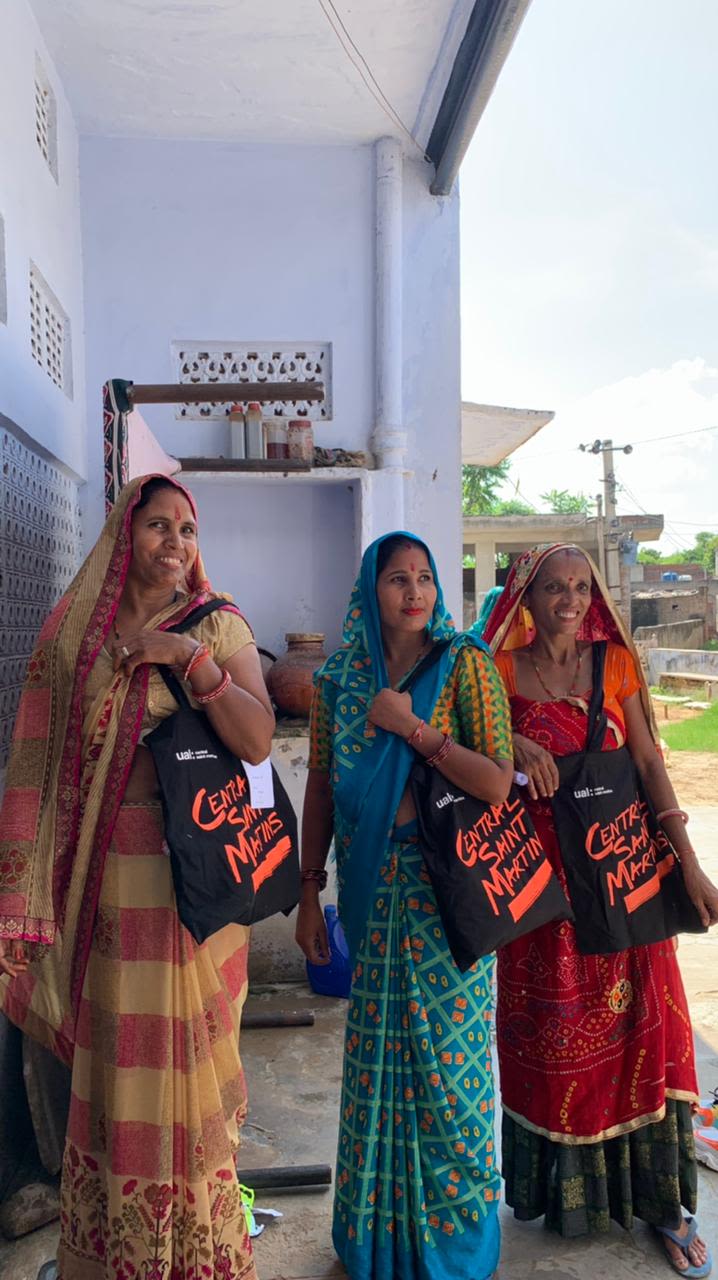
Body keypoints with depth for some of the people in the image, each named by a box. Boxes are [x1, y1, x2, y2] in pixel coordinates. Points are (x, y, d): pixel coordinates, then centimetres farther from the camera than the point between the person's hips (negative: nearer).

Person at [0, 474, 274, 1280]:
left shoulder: (220, 626, 0)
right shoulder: (75, 628, 5)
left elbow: (258, 742, -11)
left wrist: (190, 656, -19)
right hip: (104, 872, 2)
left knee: (182, 1046, 7)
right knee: (109, 1048, 11)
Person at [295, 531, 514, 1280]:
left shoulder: (464, 665, -8)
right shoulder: (339, 676, 3)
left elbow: (497, 784, -14)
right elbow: (320, 787, 6)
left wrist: (413, 728, -19)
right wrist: (308, 894, 6)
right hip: (371, 885, 3)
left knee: (445, 1054, 7)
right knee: (376, 1053, 15)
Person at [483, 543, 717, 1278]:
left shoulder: (616, 663, 3)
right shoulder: (500, 671, -1)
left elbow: (649, 762, -1)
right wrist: (515, 747, -24)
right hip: (539, 872, -1)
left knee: (638, 1026, 6)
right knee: (551, 1036, 10)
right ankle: (563, 1189, 30)